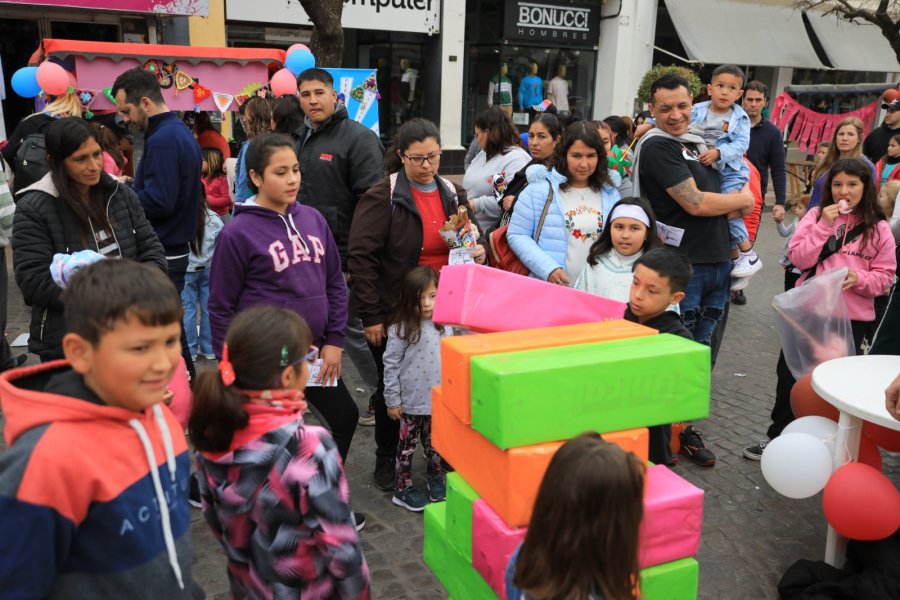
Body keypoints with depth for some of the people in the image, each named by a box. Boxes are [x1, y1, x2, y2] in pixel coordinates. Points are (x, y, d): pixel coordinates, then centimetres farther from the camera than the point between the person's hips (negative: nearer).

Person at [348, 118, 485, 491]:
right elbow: (361, 257, -14)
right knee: (392, 386, 8)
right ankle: (386, 460, 28)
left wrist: (477, 255, -4)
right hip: (393, 312, -4)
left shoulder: (453, 195, 8)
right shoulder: (383, 196, -10)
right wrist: (371, 316, -16)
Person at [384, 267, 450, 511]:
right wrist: (392, 400, -8)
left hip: (439, 399, 4)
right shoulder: (400, 329, -15)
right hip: (411, 401, -4)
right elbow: (391, 366, -10)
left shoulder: (445, 325, -1)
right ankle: (403, 488, 26)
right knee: (408, 445, 11)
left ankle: (436, 478, 40)